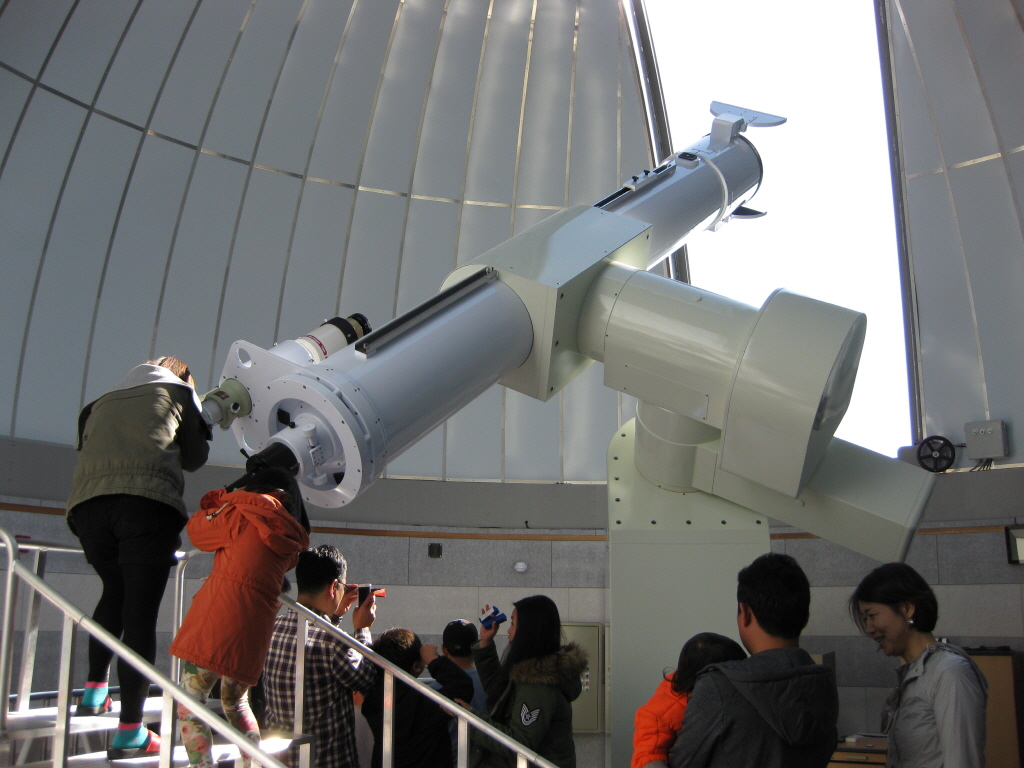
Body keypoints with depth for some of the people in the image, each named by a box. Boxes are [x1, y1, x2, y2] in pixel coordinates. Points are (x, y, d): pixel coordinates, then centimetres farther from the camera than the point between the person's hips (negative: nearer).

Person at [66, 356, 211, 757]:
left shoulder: (102, 402, 34)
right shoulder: (179, 391, 23)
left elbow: (86, 447, 26)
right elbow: (195, 457, 25)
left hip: (87, 502, 5)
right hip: (148, 501, -4)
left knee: (115, 593, 27)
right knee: (140, 611, -6)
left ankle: (94, 691, 26)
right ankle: (130, 732, -9)